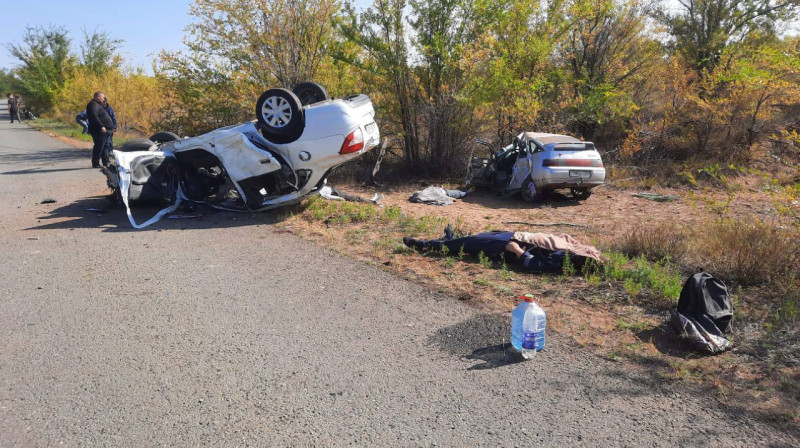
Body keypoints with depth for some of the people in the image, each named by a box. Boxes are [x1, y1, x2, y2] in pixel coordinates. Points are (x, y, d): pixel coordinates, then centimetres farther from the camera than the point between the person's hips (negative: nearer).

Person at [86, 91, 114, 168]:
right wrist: (101, 126, -29)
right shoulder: (93, 105, -10)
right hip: (98, 130, -11)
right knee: (99, 146, -9)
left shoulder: (98, 105, 22)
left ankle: (106, 163, 21)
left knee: (103, 146, 14)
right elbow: (94, 116, -24)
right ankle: (95, 163, -4)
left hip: (103, 130, 11)